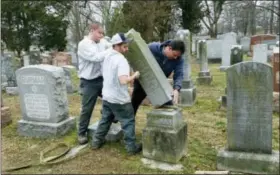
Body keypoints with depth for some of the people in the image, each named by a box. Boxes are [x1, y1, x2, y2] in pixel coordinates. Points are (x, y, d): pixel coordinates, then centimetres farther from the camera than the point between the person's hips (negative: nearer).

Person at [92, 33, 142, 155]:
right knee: (128, 122, 6)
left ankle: (97, 142, 32)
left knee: (105, 120, 23)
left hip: (107, 96, 8)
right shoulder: (121, 60, -22)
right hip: (119, 99, -8)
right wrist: (134, 76, -19)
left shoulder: (107, 56, 6)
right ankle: (132, 147, 14)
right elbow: (123, 81, -35)